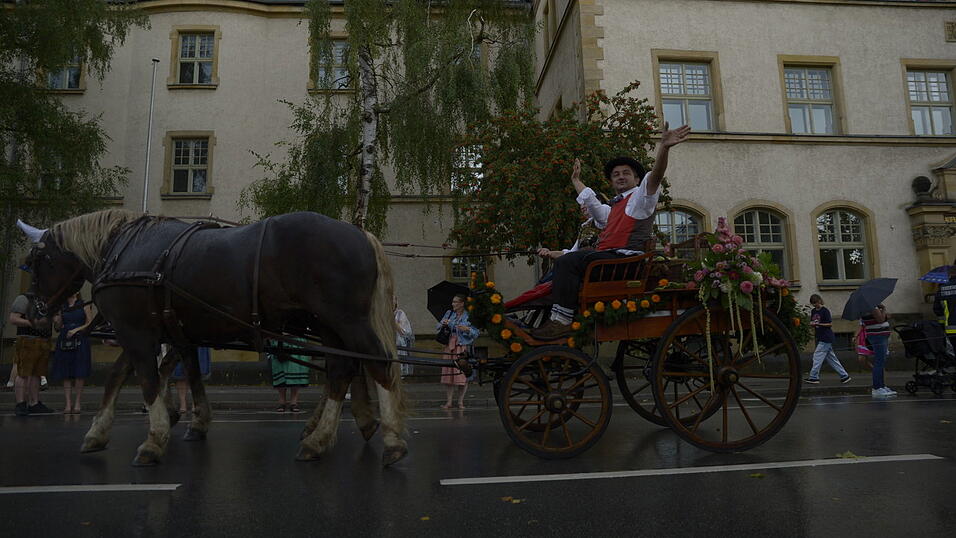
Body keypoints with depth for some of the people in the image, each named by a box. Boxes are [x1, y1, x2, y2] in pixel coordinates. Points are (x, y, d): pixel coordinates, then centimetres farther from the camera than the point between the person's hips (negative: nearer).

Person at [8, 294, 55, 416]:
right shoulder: (24, 299, -1)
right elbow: (13, 319, -9)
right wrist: (32, 323, -20)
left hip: (44, 343, 6)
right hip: (27, 341, -6)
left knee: (36, 375, 6)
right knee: (23, 374, -6)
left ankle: (34, 404, 8)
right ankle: (20, 404, -4)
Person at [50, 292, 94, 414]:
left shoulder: (85, 306, 5)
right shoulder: (62, 308, 14)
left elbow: (90, 324, 1)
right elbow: (59, 326, 18)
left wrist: (76, 330, -12)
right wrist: (56, 322, -3)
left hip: (80, 341, -3)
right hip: (64, 341, 3)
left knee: (79, 374, -3)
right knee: (66, 375, 1)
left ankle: (78, 403, 4)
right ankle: (68, 404, 3)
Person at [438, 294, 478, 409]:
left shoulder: (469, 316, 0)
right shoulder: (449, 314, 12)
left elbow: (476, 334, -2)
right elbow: (437, 328, 14)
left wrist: (467, 329, -19)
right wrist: (443, 324, -7)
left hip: (463, 347, -3)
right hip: (449, 347, 3)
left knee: (463, 374, -4)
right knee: (448, 373, 0)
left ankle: (461, 401, 8)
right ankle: (449, 401, 7)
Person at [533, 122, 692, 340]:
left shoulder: (640, 197, 9)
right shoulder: (614, 208, 34)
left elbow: (654, 177, -10)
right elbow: (592, 204, 49)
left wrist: (663, 148, -26)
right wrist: (576, 181, 60)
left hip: (626, 257, -9)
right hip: (607, 256, 9)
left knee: (567, 261, -25)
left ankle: (561, 320, -32)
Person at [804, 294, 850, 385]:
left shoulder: (825, 310, -10)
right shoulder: (813, 311, 13)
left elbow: (830, 324, -11)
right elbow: (812, 323, 16)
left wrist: (819, 324, -21)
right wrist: (812, 324, -6)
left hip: (826, 337, -8)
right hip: (820, 338, 8)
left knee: (817, 356, -7)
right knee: (831, 358, 10)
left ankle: (813, 377, -3)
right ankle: (844, 375, 15)